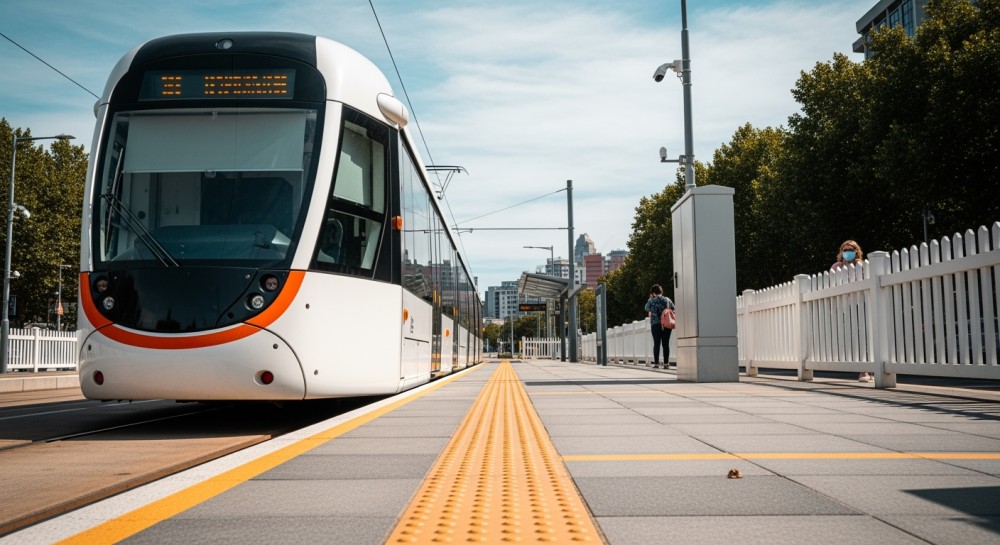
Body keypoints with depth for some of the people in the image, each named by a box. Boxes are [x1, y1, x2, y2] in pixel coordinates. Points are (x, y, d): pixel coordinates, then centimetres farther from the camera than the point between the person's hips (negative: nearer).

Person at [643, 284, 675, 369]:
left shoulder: (652, 300, -1)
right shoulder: (667, 300, 7)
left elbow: (647, 308, 15)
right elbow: (674, 309, 13)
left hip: (655, 324, -2)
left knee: (656, 344, 1)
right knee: (666, 344, 3)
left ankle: (656, 363, -2)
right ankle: (666, 363, 0)